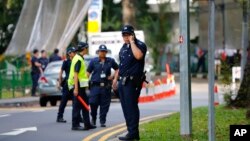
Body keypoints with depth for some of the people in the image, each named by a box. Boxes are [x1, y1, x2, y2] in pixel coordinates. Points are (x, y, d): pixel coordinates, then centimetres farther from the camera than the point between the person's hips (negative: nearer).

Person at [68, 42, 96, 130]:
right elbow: (75, 74, -21)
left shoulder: (79, 58, 16)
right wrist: (76, 88, -25)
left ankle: (87, 124, 18)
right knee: (77, 105, -7)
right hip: (78, 85, -10)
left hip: (80, 86, 10)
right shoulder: (78, 59, -15)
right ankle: (75, 125, -4)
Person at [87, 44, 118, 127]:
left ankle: (102, 121, 9)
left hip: (106, 86, 1)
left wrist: (113, 76, 5)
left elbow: (117, 69, 20)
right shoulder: (93, 61, 5)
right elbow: (88, 72, 4)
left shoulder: (110, 61, 7)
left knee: (104, 105, 1)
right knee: (93, 103, -8)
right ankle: (93, 119, 14)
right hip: (95, 85, -1)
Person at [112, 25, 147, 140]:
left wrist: (132, 42, -20)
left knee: (131, 107, -11)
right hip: (123, 81, 9)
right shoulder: (124, 47, 18)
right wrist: (116, 78, 22)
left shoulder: (140, 45, -7)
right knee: (126, 108, 10)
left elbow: (138, 55, -30)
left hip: (133, 81, -9)